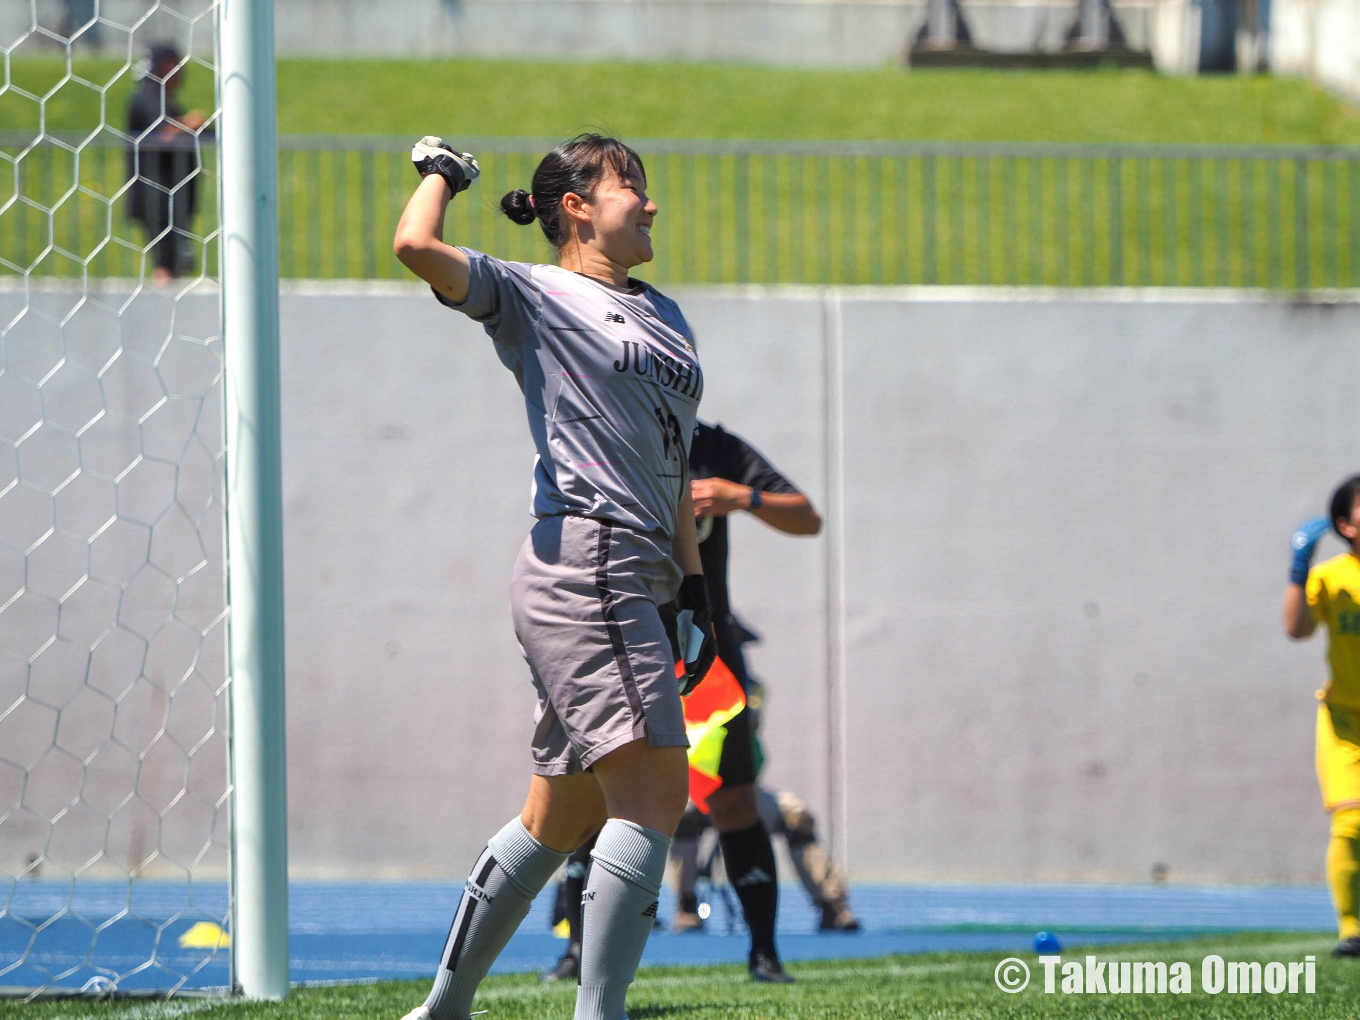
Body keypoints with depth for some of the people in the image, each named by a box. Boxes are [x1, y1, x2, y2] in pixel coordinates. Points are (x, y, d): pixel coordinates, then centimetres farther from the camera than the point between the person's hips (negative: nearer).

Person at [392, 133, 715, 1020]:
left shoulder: (665, 316, 23)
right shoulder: (532, 295, 0)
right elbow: (417, 247, -16)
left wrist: (694, 585, 20)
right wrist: (440, 172, 4)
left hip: (637, 583, 8)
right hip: (584, 570, -8)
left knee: (562, 816, 12)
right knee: (655, 787, -18)